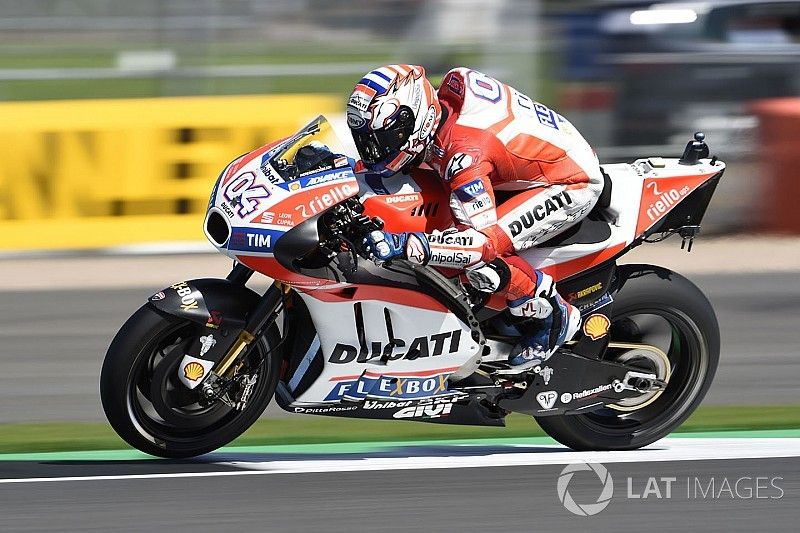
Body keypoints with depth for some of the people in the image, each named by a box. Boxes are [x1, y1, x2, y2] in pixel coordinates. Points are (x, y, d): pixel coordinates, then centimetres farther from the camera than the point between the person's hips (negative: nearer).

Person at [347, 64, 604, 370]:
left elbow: (482, 242, -38)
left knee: (480, 258, -25)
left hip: (573, 187, -10)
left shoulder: (463, 151, -33)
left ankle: (553, 317, -2)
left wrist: (406, 245, -46)